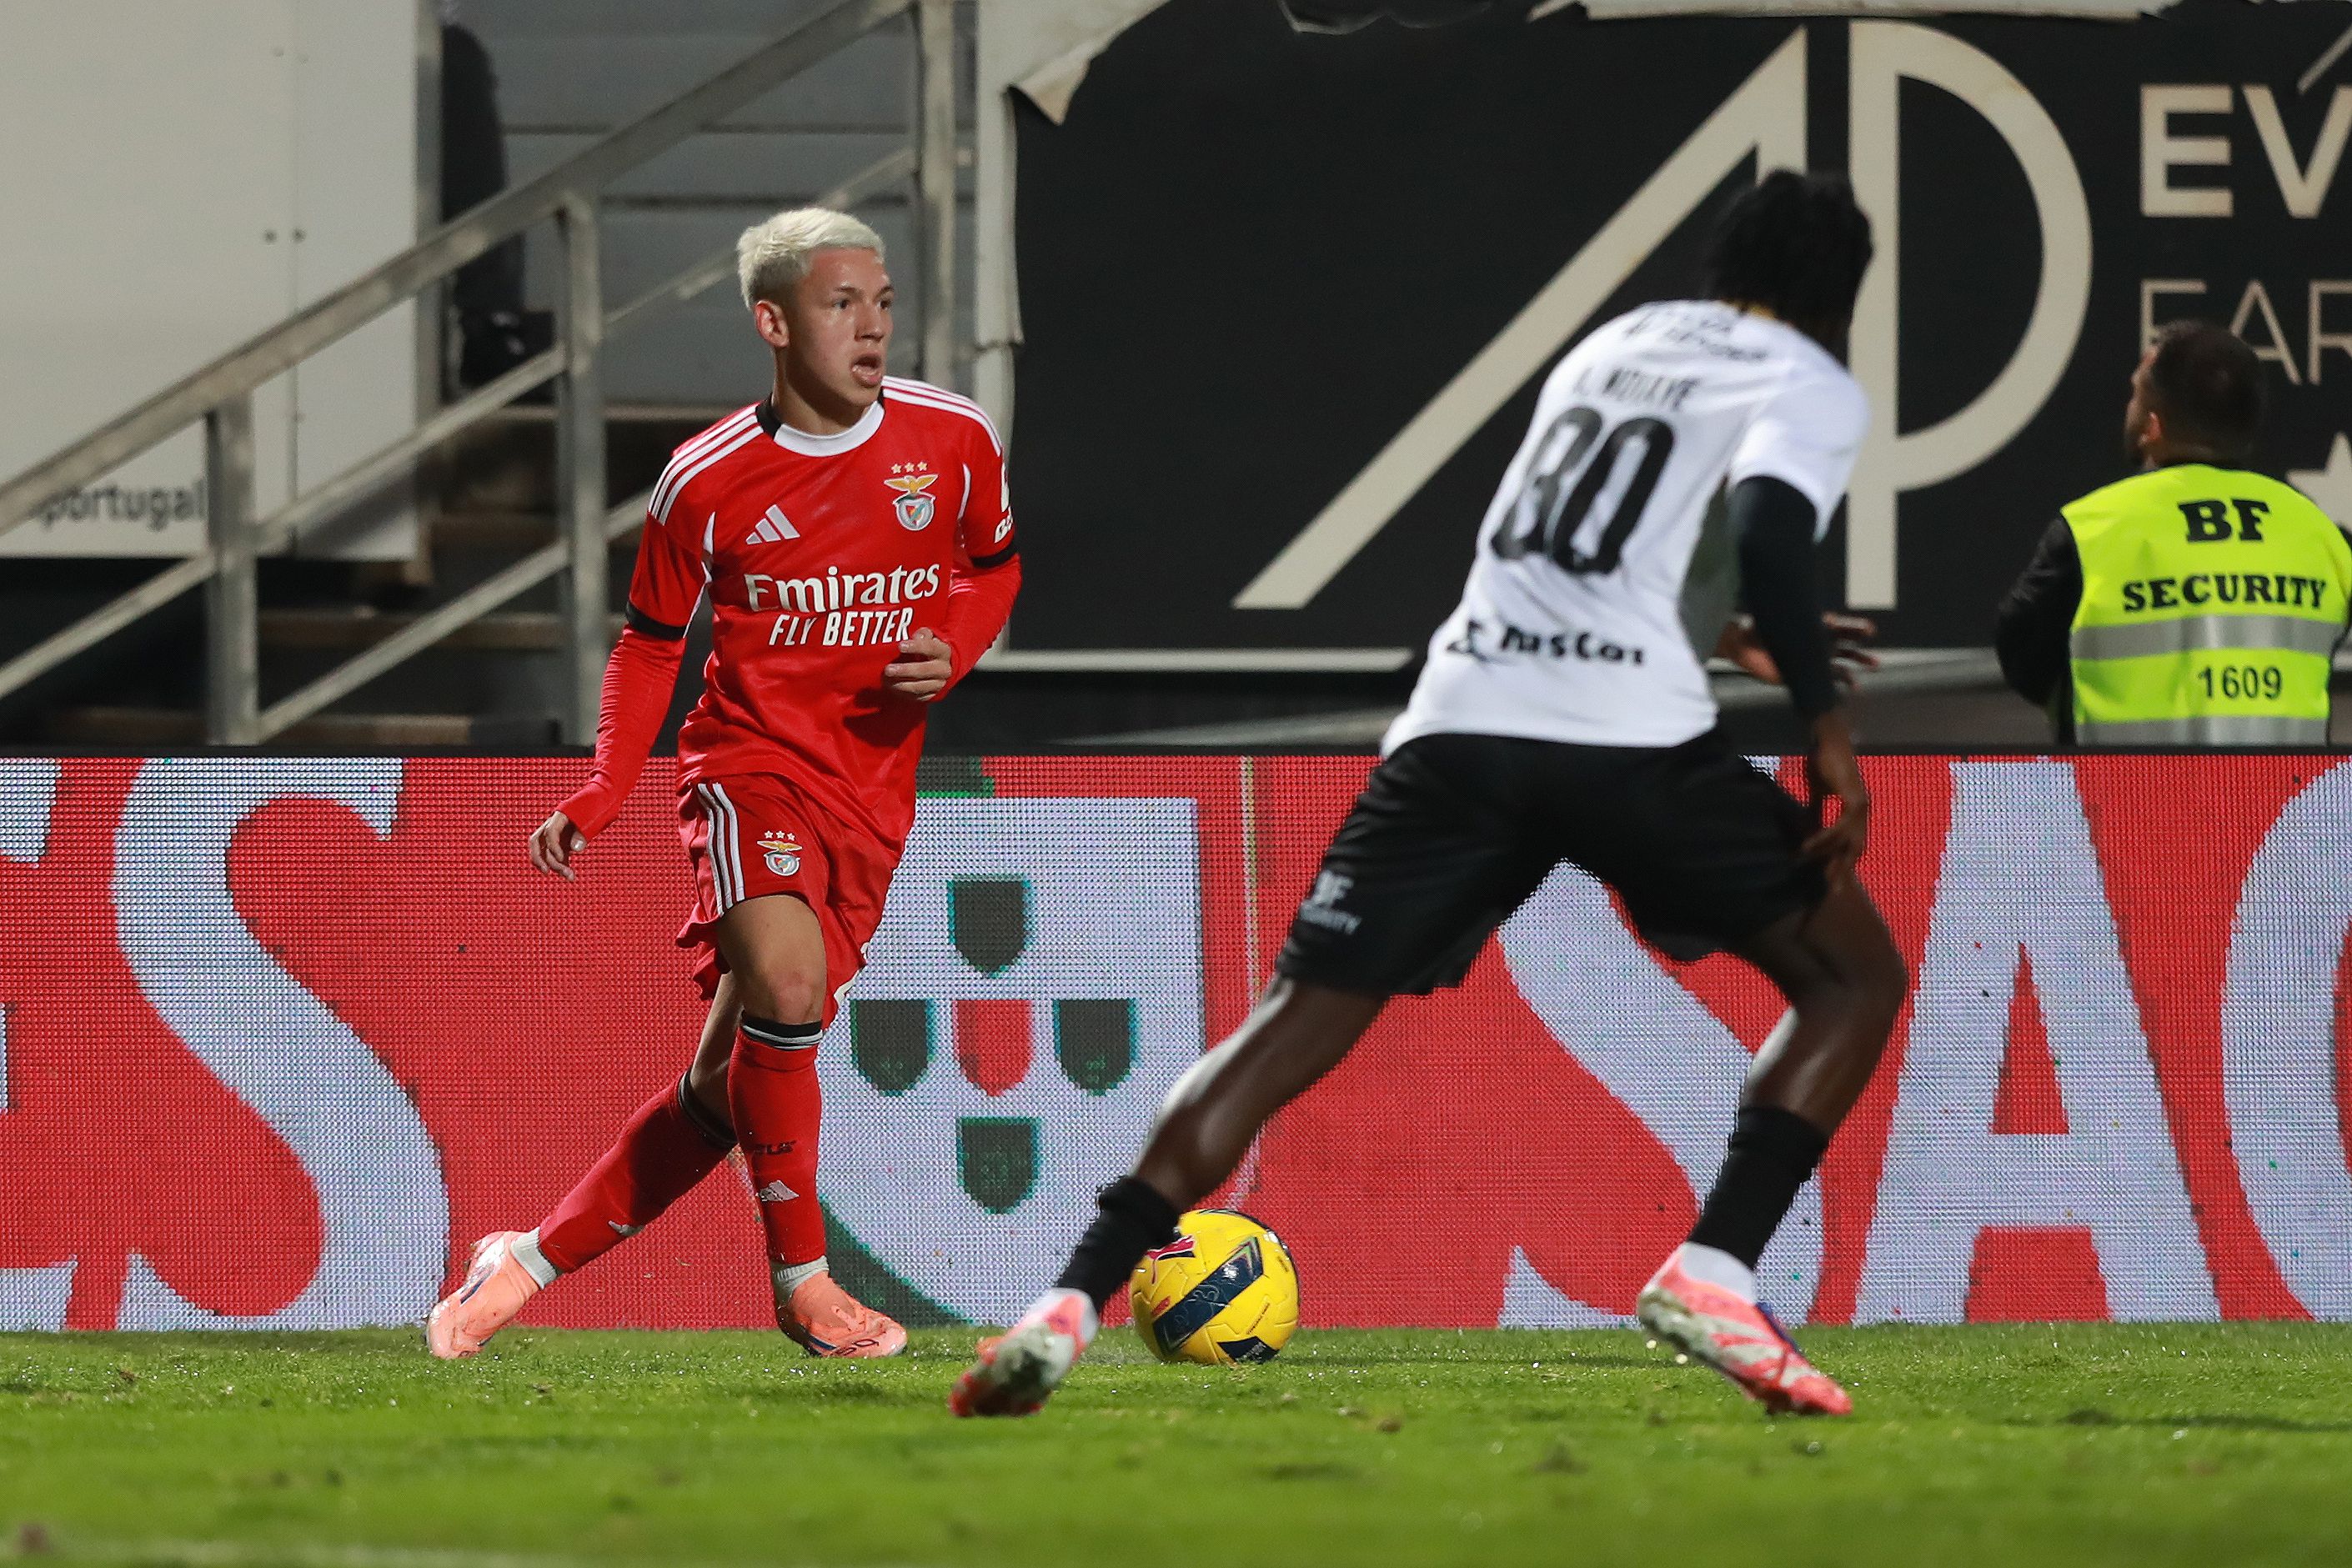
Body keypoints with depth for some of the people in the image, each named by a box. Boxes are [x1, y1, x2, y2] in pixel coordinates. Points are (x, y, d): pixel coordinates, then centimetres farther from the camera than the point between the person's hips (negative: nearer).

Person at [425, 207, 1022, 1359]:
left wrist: (951, 649, -4)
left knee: (733, 1077, 1)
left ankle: (535, 1261, 16)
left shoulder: (953, 441, 0)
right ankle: (801, 1279, -16)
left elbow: (995, 568, 18)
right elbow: (651, 642, 8)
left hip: (871, 800, 3)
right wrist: (601, 796, -5)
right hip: (750, 759, -3)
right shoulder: (708, 483, -5)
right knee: (784, 984, -30)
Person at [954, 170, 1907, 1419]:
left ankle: (1068, 1306, -14)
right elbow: (1765, 533, -12)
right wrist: (1826, 730, -7)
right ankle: (1710, 1279, -5)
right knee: (1855, 977, 12)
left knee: (1297, 1023, 3)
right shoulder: (1812, 384, 9)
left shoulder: (1611, 345, 29)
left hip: (1461, 718, 5)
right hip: (1629, 736, -5)